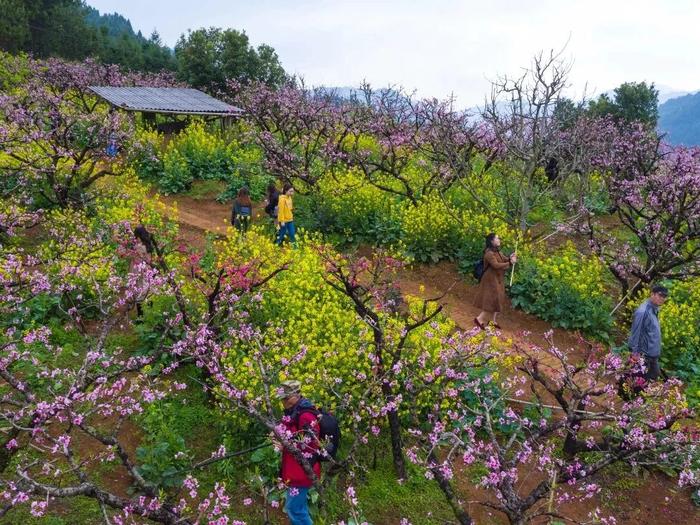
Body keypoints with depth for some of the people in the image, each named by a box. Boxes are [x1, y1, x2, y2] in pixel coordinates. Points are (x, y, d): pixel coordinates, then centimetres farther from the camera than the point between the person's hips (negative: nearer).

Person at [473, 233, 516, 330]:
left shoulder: (497, 252, 9)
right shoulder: (489, 253, -21)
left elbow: (504, 259, 9)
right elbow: (496, 265, -29)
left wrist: (510, 258, -13)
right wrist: (510, 263, -26)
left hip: (497, 279, 10)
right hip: (491, 279, -10)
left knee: (497, 300, 14)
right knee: (492, 300, -7)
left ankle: (493, 320, 23)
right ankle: (479, 319, 2)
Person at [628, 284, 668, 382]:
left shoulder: (654, 310, 6)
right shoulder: (643, 311, -22)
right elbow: (635, 335, -21)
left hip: (653, 356, 9)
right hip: (644, 356, -9)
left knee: (653, 383, 19)